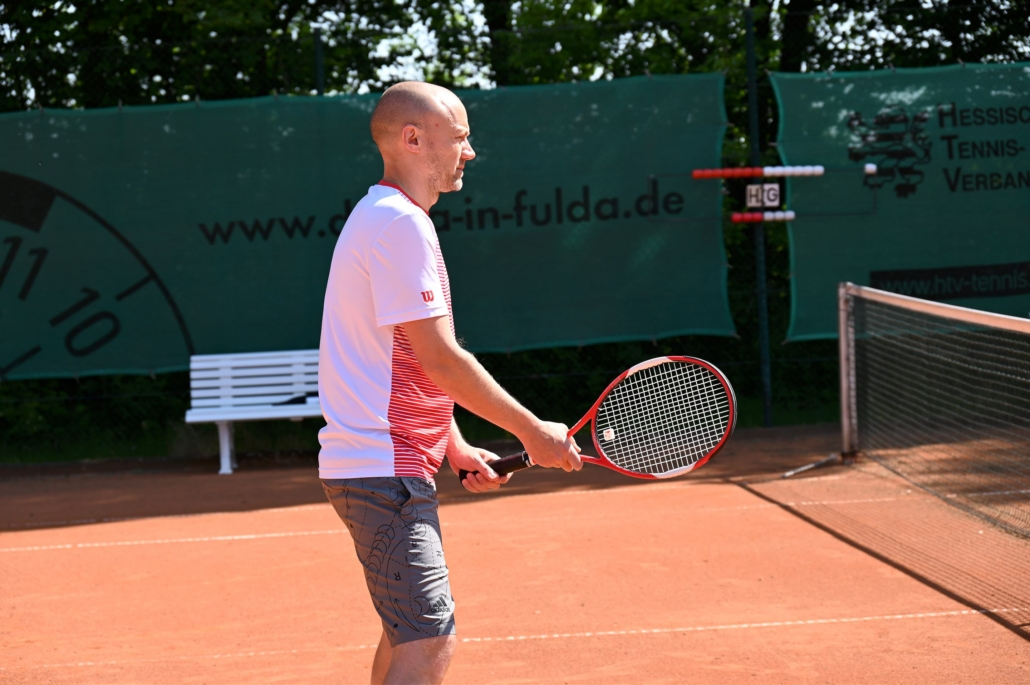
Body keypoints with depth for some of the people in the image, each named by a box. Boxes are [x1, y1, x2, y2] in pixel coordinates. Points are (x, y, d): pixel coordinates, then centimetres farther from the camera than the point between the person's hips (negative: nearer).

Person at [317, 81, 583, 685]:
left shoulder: (381, 217, 18)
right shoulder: (401, 223, -15)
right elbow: (440, 358, -19)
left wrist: (456, 447, 16)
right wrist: (533, 432, -11)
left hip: (380, 465, 11)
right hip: (384, 470, -11)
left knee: (410, 632, 20)